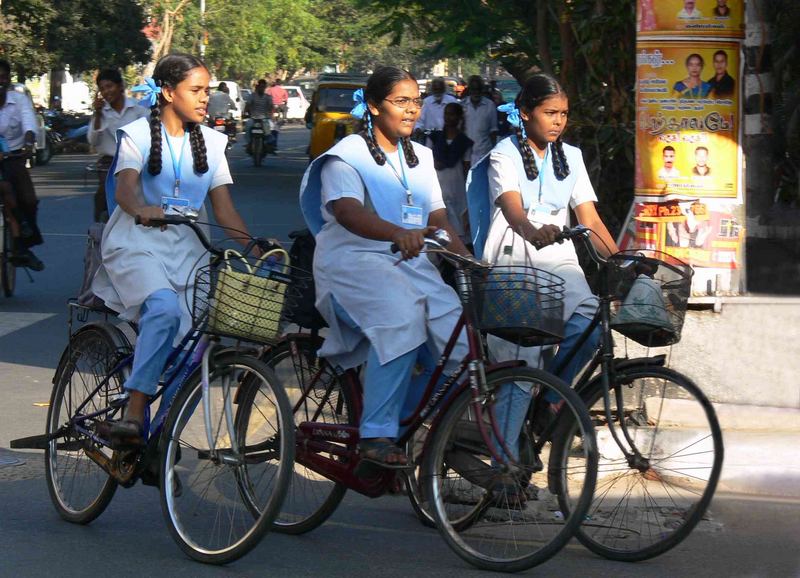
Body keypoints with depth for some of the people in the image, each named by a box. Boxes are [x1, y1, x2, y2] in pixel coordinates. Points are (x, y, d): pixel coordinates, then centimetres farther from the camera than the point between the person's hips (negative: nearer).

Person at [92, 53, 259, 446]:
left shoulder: (210, 142, 13)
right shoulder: (138, 134, 0)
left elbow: (223, 207, 7)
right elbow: (124, 188, -18)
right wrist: (142, 209, -42)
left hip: (185, 247, 4)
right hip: (137, 241, -4)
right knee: (164, 309, -33)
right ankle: (133, 412, -36)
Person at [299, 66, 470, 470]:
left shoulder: (421, 157, 20)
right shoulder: (348, 156, -3)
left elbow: (438, 219, 14)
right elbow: (348, 212, -22)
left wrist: (467, 260, -6)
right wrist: (398, 233, -41)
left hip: (410, 263, 6)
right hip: (352, 260, -6)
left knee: (455, 330, -21)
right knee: (402, 319, -36)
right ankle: (376, 437, -32)